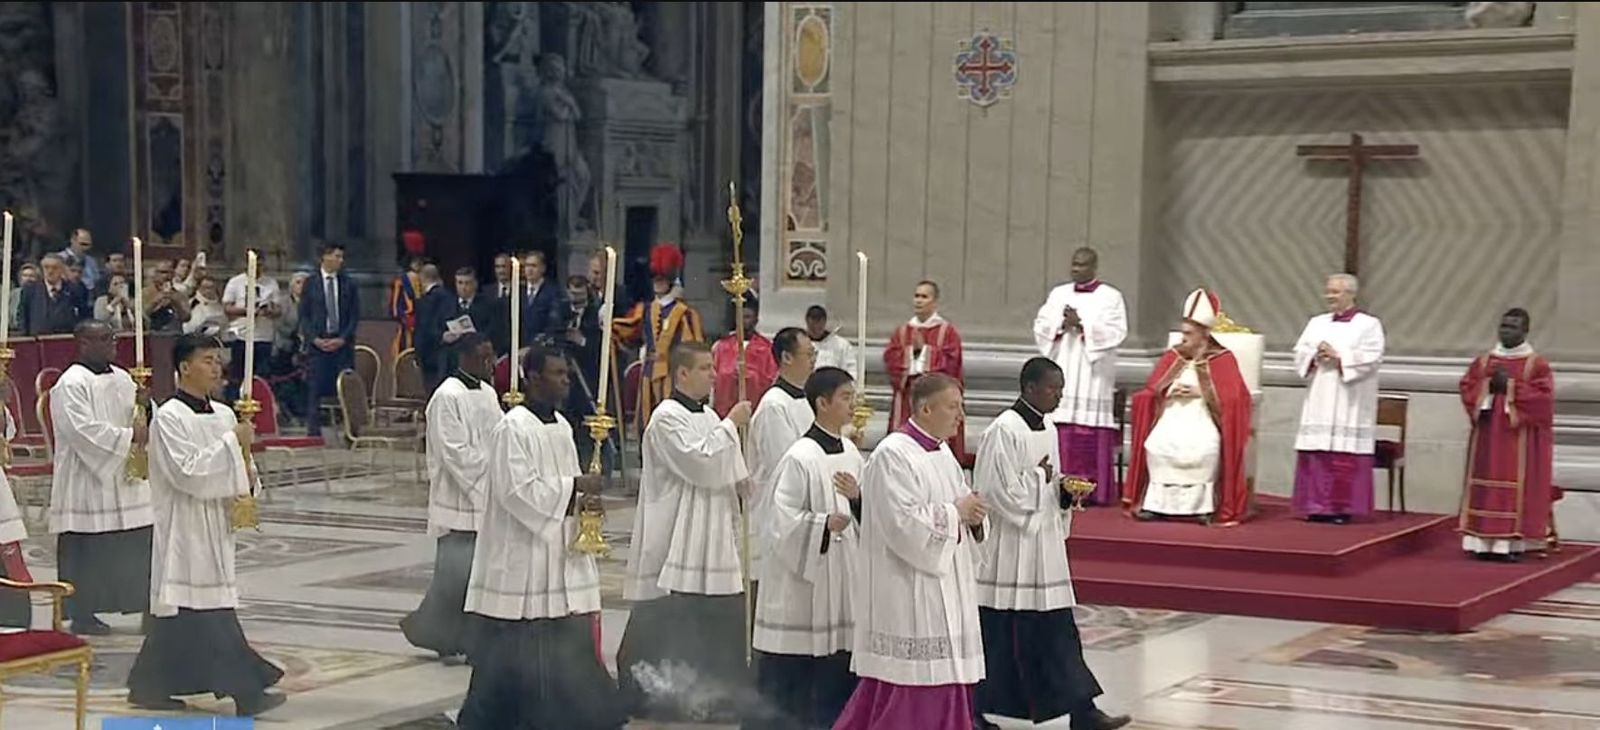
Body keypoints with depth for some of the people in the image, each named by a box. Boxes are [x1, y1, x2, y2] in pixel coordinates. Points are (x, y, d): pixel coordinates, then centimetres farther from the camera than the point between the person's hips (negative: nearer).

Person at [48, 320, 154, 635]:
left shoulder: (122, 378, 13)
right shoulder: (71, 384, -11)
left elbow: (136, 420, 18)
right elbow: (83, 431, -21)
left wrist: (142, 406, -5)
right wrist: (129, 436, -21)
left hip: (125, 481, 7)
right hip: (87, 483, -7)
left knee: (136, 546, 6)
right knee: (86, 551, -3)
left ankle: (147, 606, 11)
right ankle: (82, 614, 5)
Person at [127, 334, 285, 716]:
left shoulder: (224, 415, 10)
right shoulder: (168, 418, -12)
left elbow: (233, 469, 18)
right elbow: (187, 472, -21)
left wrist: (248, 475, -4)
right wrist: (232, 443, -19)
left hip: (215, 526, 8)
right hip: (184, 525, -8)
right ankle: (243, 688, -7)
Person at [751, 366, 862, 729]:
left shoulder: (851, 454, 9)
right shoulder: (800, 458, -14)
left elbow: (864, 516, 13)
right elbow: (783, 521, -16)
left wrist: (857, 498, -7)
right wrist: (824, 523, -27)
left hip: (842, 576, 7)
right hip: (801, 581, -7)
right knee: (788, 677, -2)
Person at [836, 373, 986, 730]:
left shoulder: (942, 452, 14)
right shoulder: (893, 455, -15)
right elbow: (903, 523, -22)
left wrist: (971, 516, -2)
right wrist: (956, 512, -14)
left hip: (944, 590, 9)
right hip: (908, 596, -9)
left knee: (945, 684, 9)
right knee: (909, 692, -6)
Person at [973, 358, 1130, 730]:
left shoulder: (1048, 430, 11)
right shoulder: (1003, 431, -15)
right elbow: (1000, 493, -19)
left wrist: (1064, 493, 1)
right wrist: (1040, 477, -9)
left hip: (1044, 546, 8)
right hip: (1010, 549, -8)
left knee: (1058, 630, 6)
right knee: (999, 634, 0)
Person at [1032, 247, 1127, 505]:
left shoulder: (1110, 297, 3)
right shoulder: (1058, 294, 16)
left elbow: (1116, 332, -8)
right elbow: (1040, 326, 10)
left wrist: (1081, 324, -14)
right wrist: (1061, 325, -9)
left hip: (1092, 376, -4)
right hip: (1061, 371, 4)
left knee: (1091, 435, -8)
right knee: (1061, 433, -3)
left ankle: (1093, 490, -6)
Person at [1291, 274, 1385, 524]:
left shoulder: (1369, 325, 1)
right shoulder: (1316, 323, 16)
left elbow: (1371, 359, -11)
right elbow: (1300, 353, 11)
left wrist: (1338, 358, -14)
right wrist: (1314, 357, -10)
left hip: (1349, 404, -5)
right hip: (1319, 401, 5)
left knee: (1345, 456, -7)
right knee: (1316, 453, 0)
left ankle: (1342, 507, -4)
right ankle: (1317, 505, 4)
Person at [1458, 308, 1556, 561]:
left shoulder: (1537, 364, -2)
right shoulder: (1483, 361, 11)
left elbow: (1543, 398, -11)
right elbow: (1467, 388, 9)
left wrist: (1510, 386, -15)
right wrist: (1488, 388, -10)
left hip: (1519, 439, -4)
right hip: (1487, 436, 4)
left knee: (1516, 488, -5)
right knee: (1485, 487, 2)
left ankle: (1512, 542, -3)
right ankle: (1485, 541, 5)